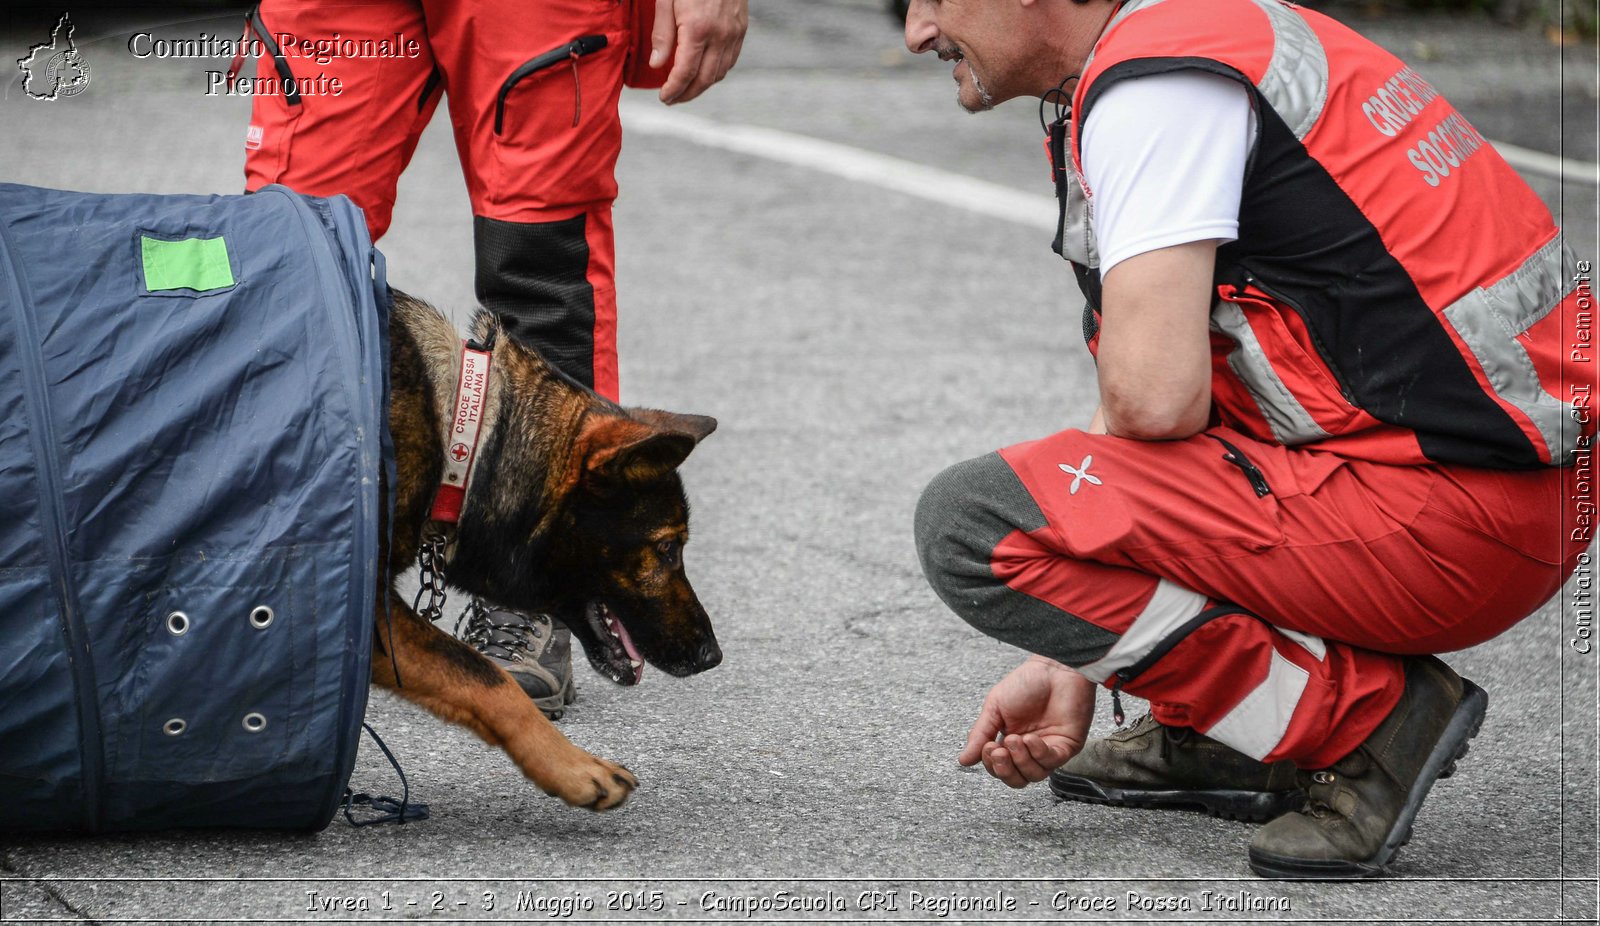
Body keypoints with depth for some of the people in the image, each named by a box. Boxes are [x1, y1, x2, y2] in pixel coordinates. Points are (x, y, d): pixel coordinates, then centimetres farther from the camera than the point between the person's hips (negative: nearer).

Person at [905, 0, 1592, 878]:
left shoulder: (1153, 81, -13)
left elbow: (1157, 400, -22)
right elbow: (1157, 390, 21)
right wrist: (1068, 669, 18)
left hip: (1446, 523, -10)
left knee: (972, 524, -15)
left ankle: (1359, 721, -9)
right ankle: (1204, 735, 19)